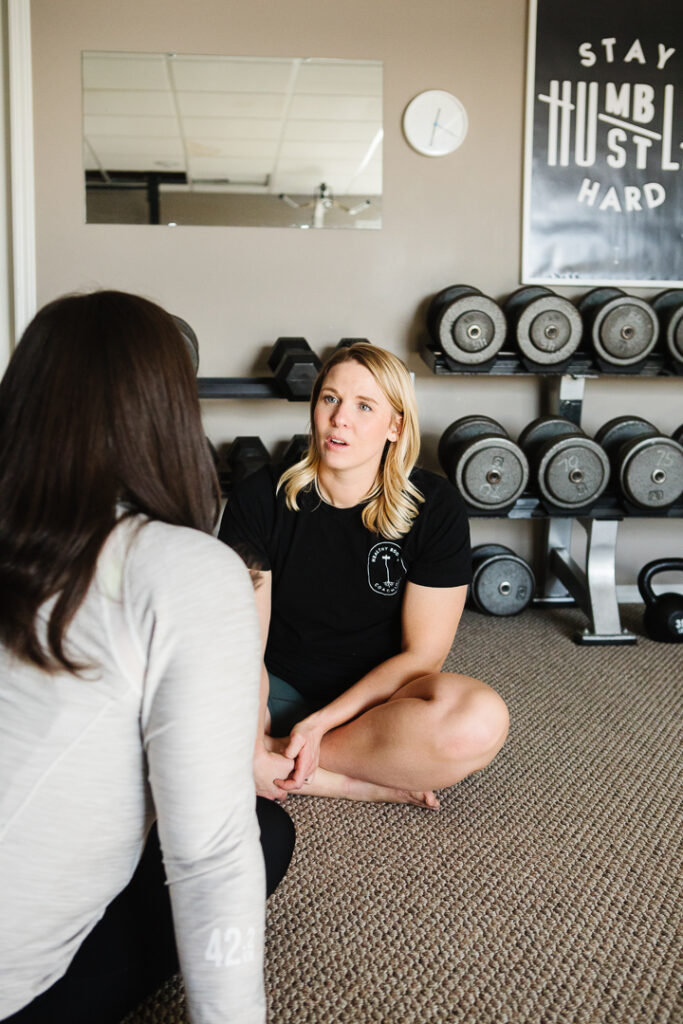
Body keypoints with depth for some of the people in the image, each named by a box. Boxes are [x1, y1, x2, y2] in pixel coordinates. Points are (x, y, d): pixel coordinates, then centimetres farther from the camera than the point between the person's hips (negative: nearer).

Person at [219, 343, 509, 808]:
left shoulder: (434, 508, -9)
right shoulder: (260, 498, -6)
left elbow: (422, 654, -9)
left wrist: (322, 722, -18)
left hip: (379, 698, -1)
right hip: (280, 691, 2)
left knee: (480, 720, -34)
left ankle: (279, 758, -18)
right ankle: (377, 782, -19)